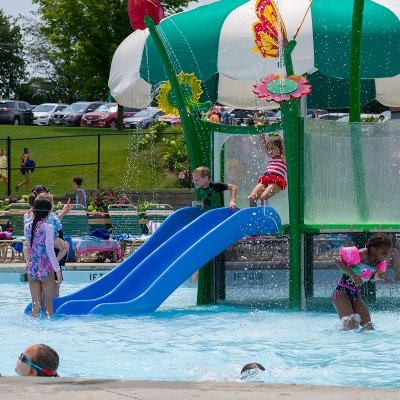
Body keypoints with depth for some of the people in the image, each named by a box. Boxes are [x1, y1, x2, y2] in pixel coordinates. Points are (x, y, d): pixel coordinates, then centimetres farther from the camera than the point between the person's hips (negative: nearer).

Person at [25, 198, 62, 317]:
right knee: (48, 305, 9)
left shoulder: (27, 227, 1)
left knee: (35, 306, 10)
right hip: (46, 270, -4)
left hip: (32, 270, 4)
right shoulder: (48, 227, -13)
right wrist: (58, 271, -19)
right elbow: (50, 250, -21)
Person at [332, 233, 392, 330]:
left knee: (369, 328, -3)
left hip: (356, 296, 8)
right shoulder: (360, 255, -23)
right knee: (352, 328, -20)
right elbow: (338, 260, -19)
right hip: (342, 294, -7)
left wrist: (377, 277, -13)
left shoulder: (380, 262, -1)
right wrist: (352, 275, -31)